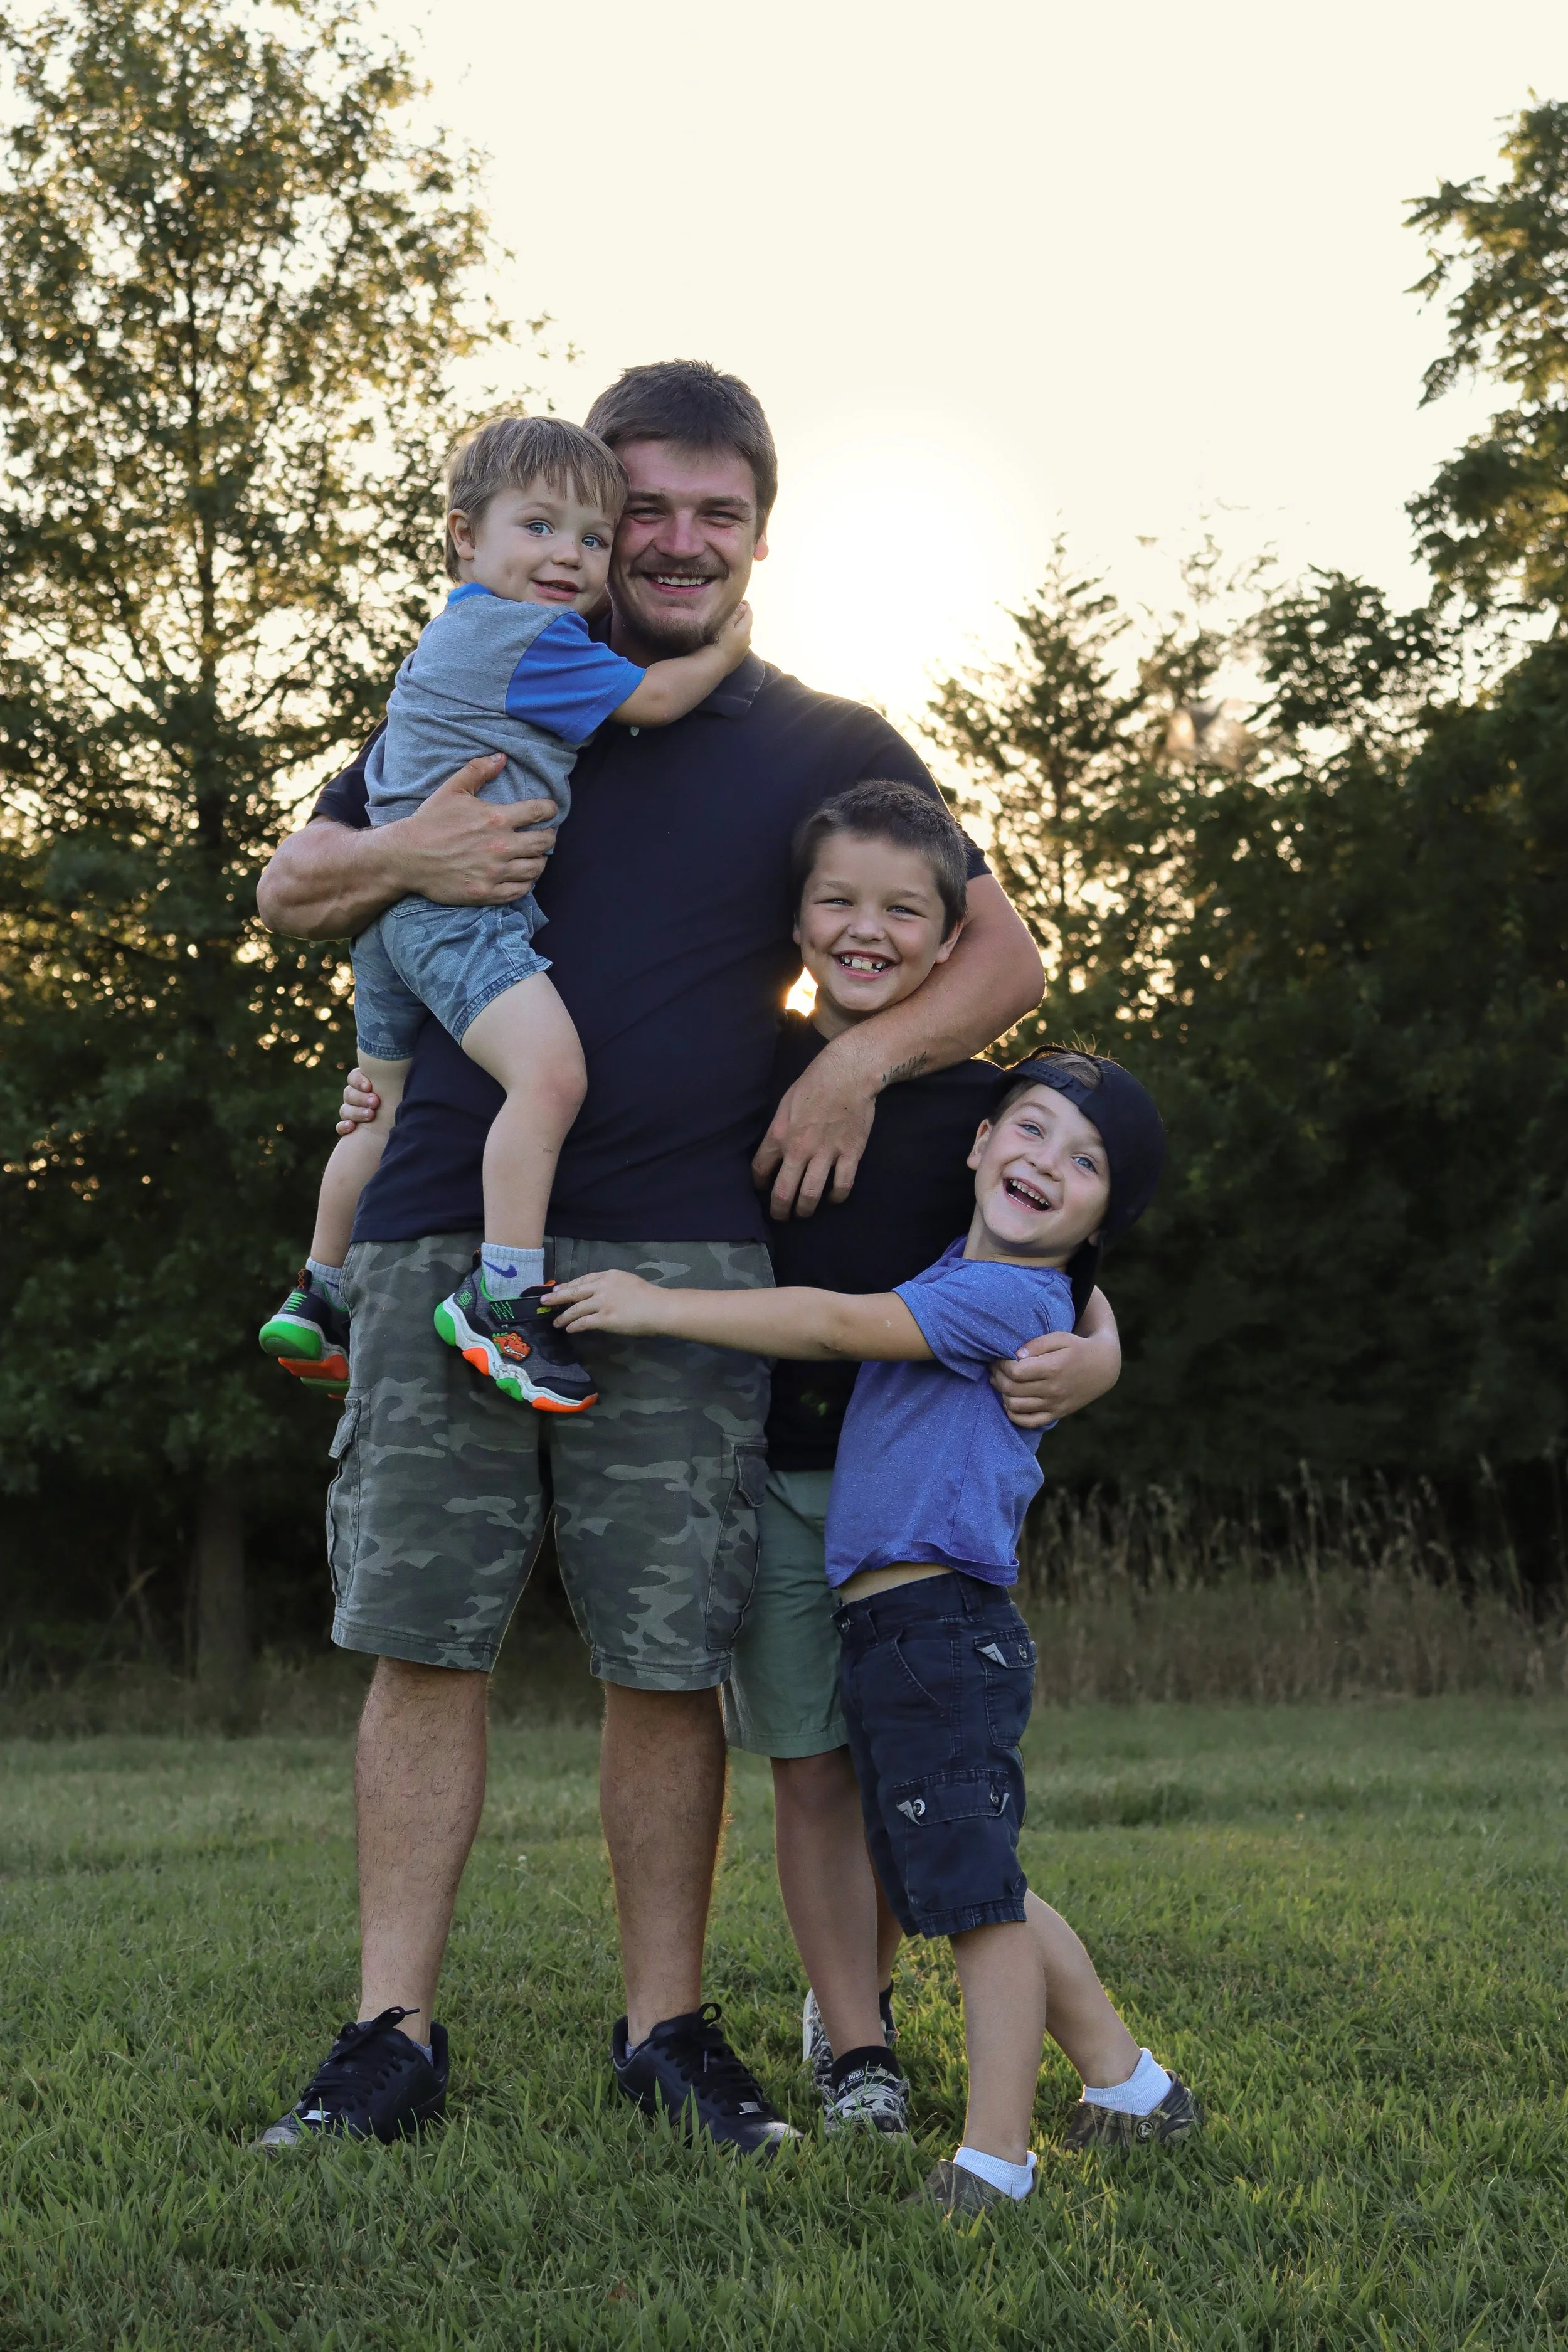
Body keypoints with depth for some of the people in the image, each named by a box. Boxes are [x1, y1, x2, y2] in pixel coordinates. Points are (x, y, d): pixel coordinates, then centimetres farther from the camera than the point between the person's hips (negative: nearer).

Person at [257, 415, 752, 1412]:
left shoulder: (458, 637, 23)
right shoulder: (530, 640, -9)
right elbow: (653, 698, -3)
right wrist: (727, 649, 14)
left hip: (394, 909, 11)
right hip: (461, 902, -11)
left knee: (389, 1113, 24)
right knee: (551, 1073, -30)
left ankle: (321, 1300, 36)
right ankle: (505, 1294, -34)